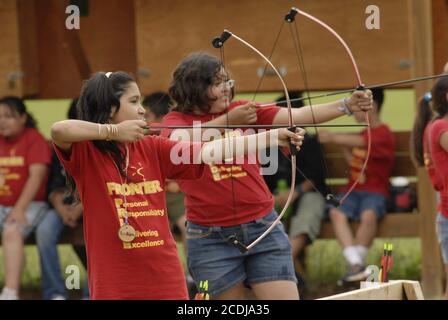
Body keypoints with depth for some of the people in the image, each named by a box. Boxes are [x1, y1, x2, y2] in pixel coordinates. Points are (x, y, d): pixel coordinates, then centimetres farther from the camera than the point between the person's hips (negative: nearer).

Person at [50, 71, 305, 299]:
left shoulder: (152, 149, 7)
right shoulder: (86, 153, -4)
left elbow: (210, 151, 0)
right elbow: (59, 130, -25)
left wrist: (273, 138, -8)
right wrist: (113, 131, -19)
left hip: (167, 281, 4)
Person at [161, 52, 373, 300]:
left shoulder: (245, 111, 5)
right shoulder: (176, 121, -1)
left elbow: (296, 116, -6)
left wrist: (347, 105, -20)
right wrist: (227, 121, -34)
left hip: (263, 229, 2)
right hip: (211, 239, -2)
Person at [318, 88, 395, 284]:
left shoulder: (383, 134, -5)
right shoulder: (365, 134, 23)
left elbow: (357, 143, -20)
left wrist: (332, 138, -16)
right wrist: (343, 144, 18)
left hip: (375, 192, -7)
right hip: (354, 191, 7)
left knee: (368, 215, -38)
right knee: (336, 212, -25)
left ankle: (355, 265, -26)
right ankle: (355, 263, -35)